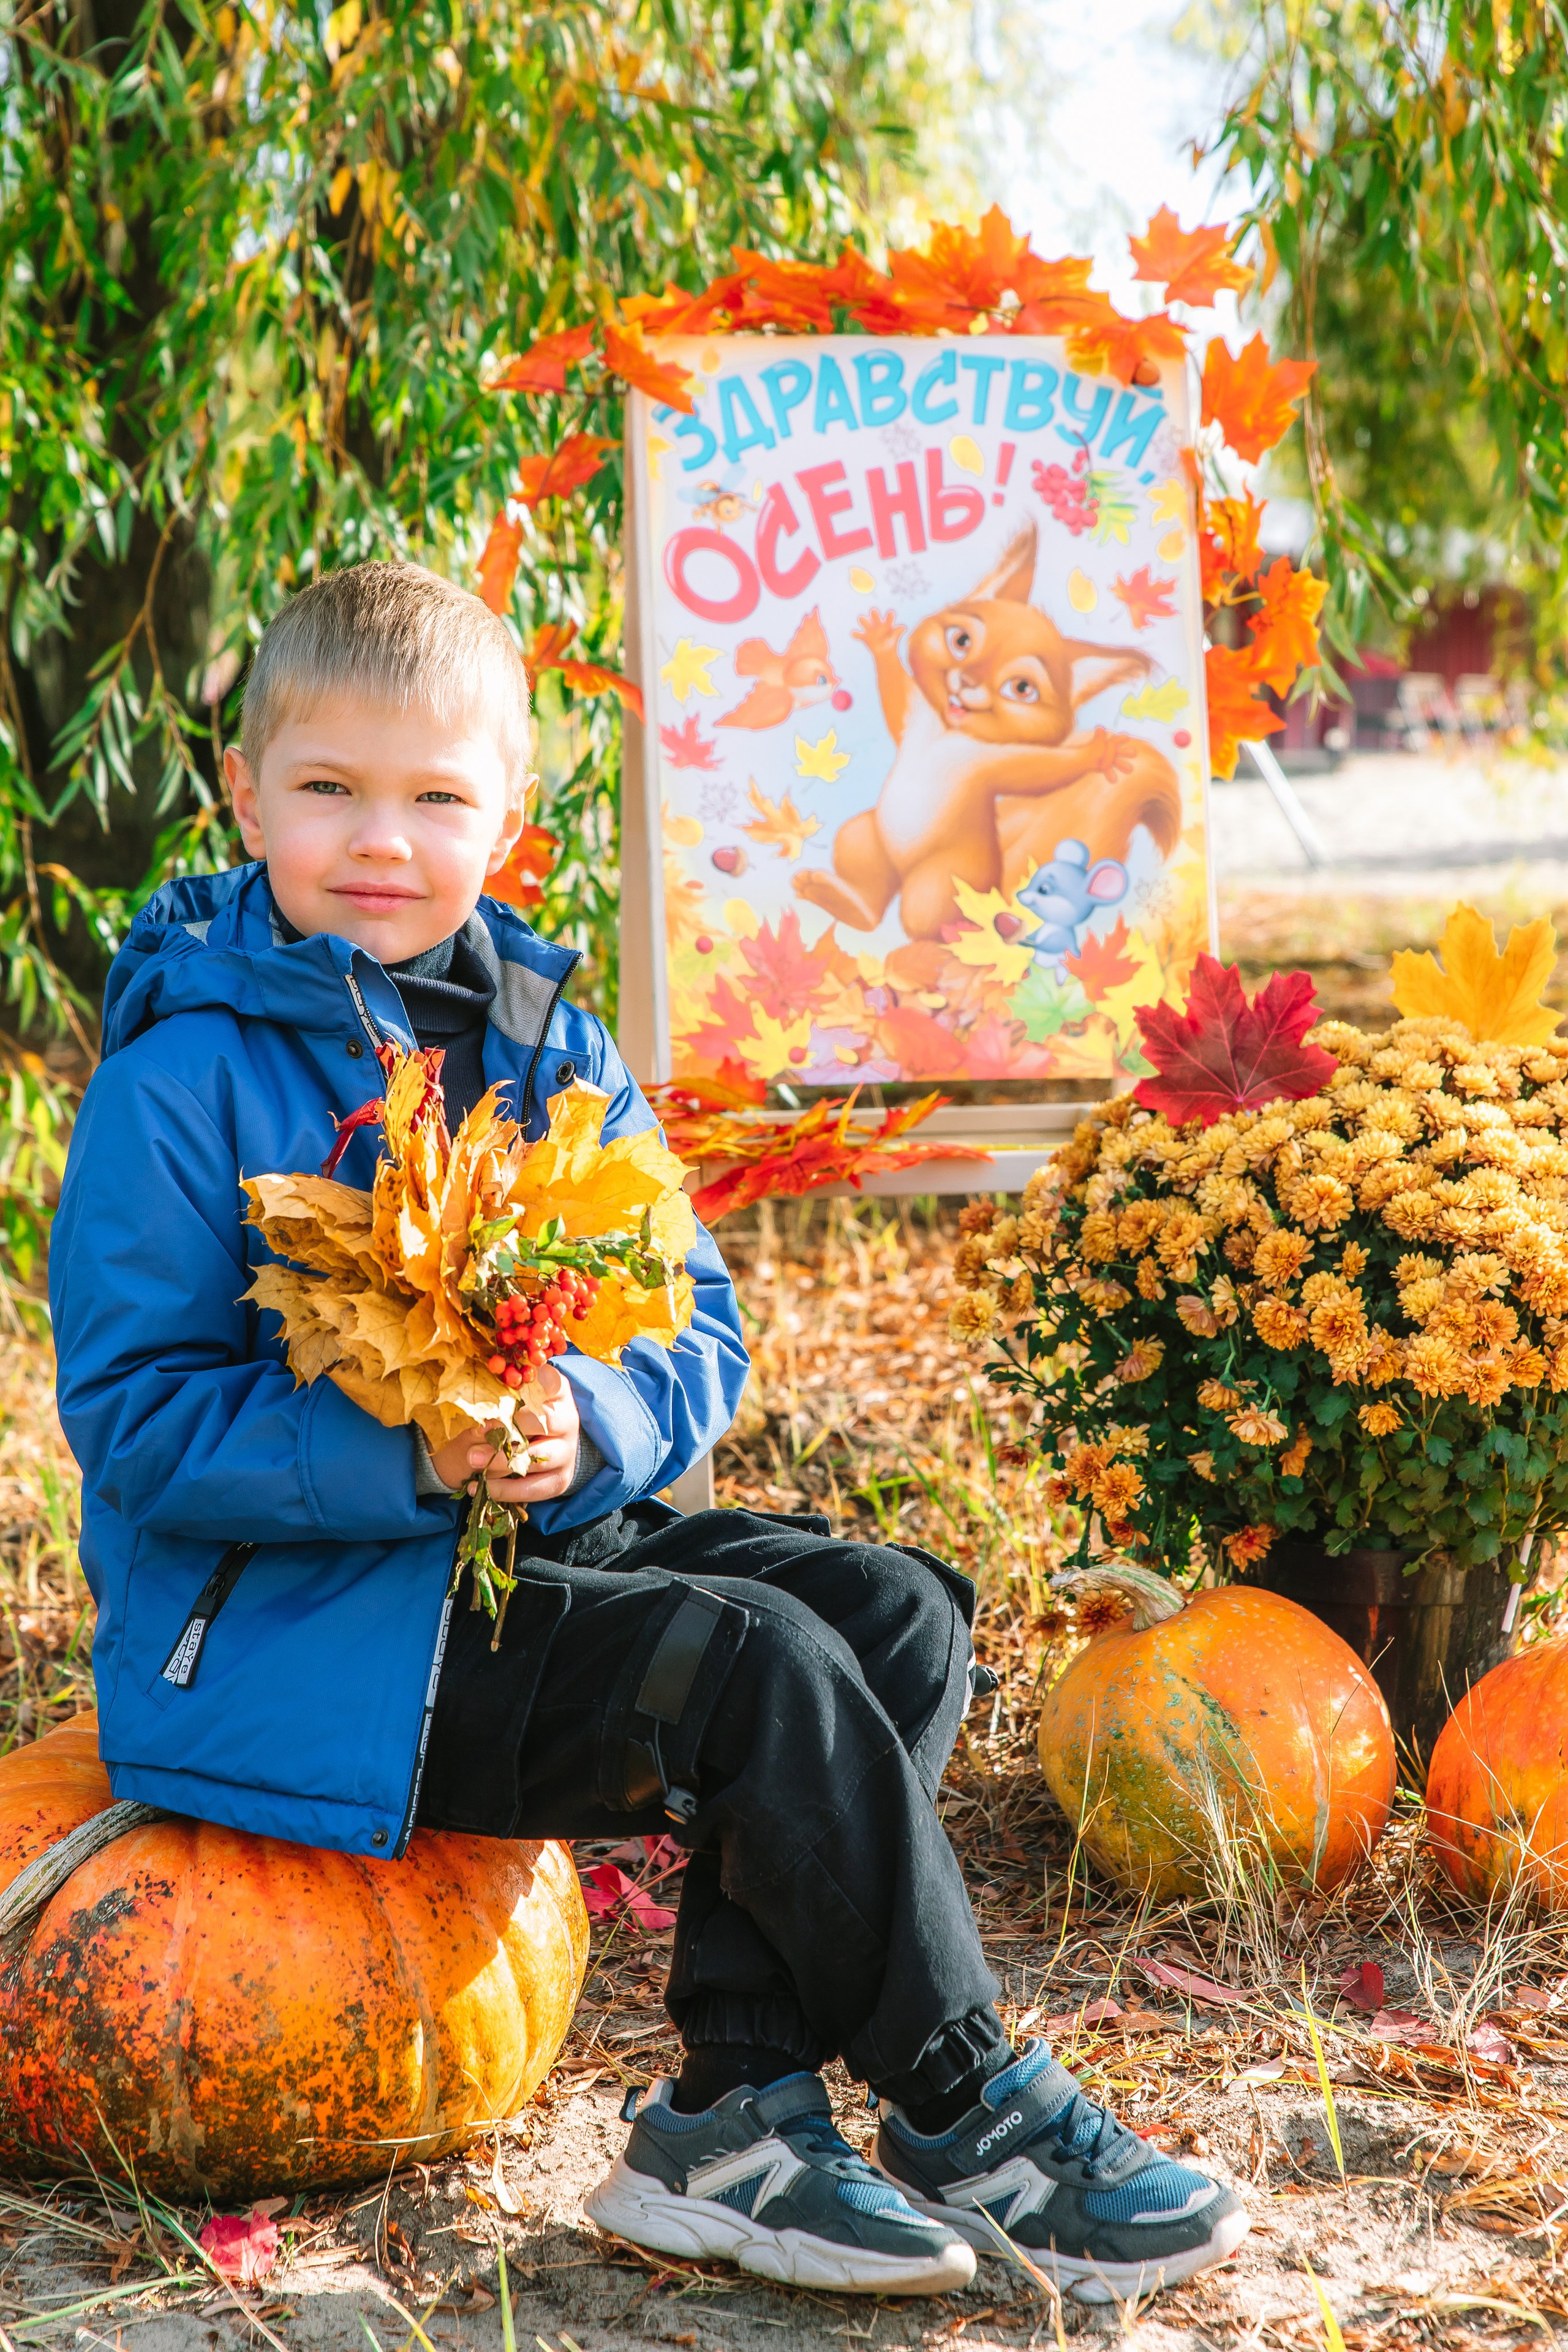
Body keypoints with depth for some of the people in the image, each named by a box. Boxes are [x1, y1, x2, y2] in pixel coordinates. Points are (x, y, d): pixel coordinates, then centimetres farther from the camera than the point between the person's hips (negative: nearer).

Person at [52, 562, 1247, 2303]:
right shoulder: (181, 1085, -11)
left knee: (897, 1606, -8)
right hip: (289, 1624, -7)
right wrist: (408, 1462, -28)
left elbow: (697, 1329, 6)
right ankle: (969, 2115, -8)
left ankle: (735, 2115, -12)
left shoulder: (544, 1046, 8)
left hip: (534, 1547, 7)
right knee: (756, 1667, -22)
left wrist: (590, 1426, -19)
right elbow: (137, 1417, -15)